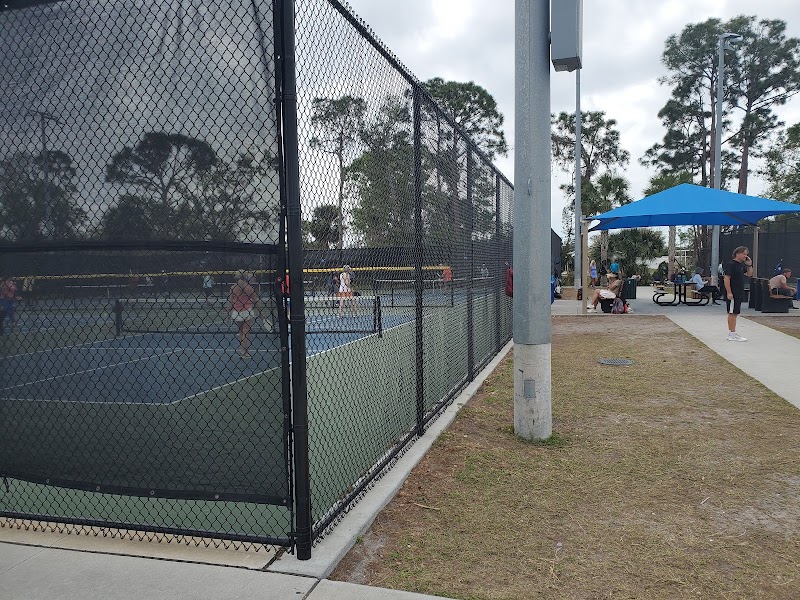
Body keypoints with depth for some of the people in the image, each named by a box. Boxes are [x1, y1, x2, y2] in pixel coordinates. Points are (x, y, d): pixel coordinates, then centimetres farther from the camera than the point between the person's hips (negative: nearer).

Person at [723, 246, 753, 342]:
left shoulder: (741, 265, 15)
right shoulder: (731, 264, -13)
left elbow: (748, 274, 28)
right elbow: (727, 278, -19)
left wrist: (749, 265, 10)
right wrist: (729, 292, -23)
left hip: (739, 294, 10)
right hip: (732, 294, -10)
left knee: (733, 313, 13)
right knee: (732, 313, -7)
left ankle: (731, 333, 19)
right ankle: (732, 335, -5)